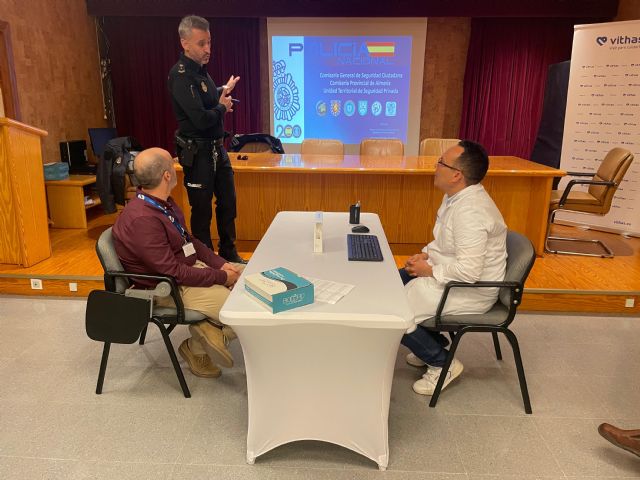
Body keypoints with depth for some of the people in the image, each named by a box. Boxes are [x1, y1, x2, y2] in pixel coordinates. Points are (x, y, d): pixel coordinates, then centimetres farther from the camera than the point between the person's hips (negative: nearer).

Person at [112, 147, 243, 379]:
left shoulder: (162, 202, 1)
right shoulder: (142, 219, -28)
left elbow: (188, 239, 11)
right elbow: (174, 273, -26)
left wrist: (221, 264, -1)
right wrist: (221, 277, -19)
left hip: (191, 266, 10)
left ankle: (208, 328, 6)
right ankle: (197, 347, 6)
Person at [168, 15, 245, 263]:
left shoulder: (200, 69, 8)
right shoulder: (181, 75, -19)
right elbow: (201, 119, -26)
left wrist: (223, 91, 13)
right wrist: (222, 107, -10)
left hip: (217, 147, 9)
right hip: (197, 152, -9)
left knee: (227, 202, 16)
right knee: (202, 210, 4)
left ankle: (228, 254, 32)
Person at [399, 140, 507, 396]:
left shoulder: (471, 211, -29)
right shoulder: (457, 196, 4)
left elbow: (469, 271, -33)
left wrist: (429, 270, -19)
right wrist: (425, 254, 2)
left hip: (470, 291, -10)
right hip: (449, 274, 11)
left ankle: (442, 362, 5)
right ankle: (432, 344, 24)